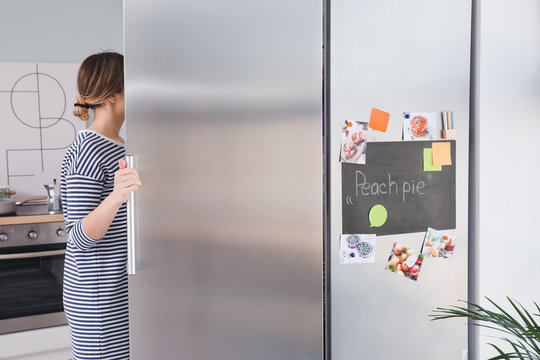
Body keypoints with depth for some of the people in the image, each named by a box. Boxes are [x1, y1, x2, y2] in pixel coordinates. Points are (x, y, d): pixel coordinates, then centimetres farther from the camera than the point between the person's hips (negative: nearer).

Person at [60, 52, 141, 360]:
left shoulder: (119, 145, 11)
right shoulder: (87, 150, -18)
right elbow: (81, 237, -23)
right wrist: (115, 197, -38)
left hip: (125, 285, 9)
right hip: (100, 297, -9)